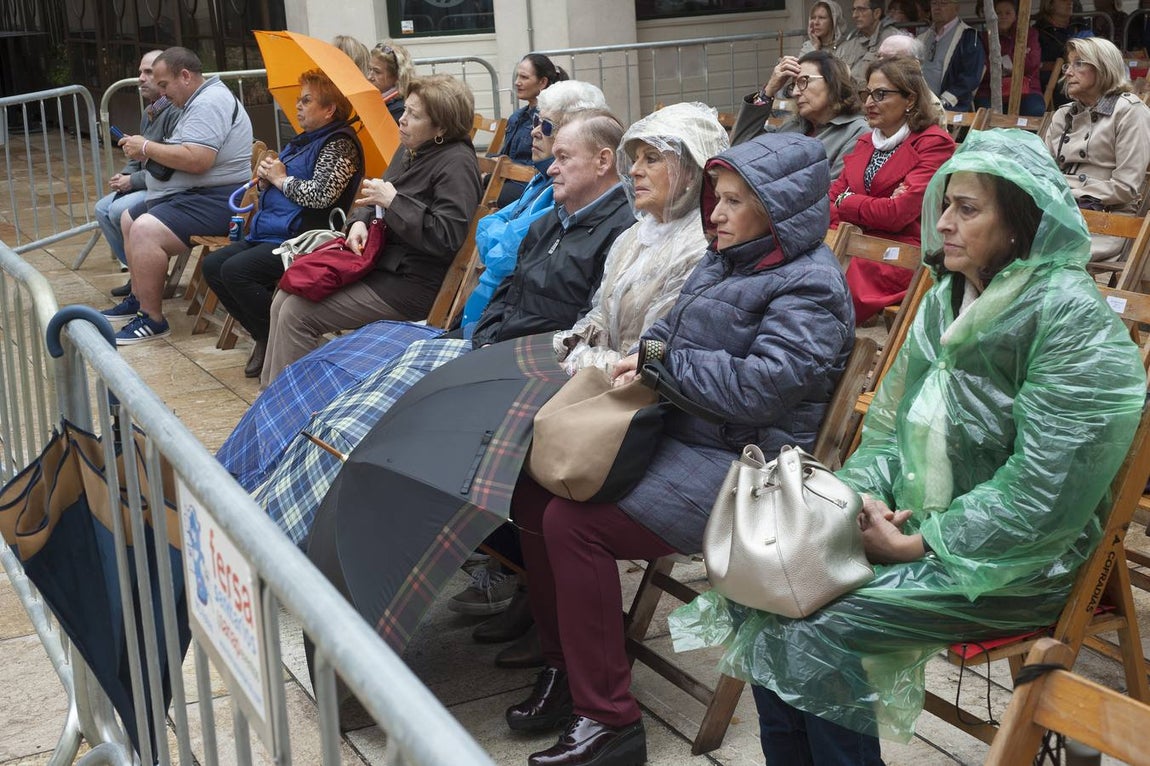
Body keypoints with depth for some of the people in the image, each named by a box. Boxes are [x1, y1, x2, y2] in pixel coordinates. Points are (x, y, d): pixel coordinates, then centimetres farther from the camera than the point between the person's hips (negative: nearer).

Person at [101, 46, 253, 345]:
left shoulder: (210, 102, -17)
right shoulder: (200, 100, 18)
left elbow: (196, 160, -29)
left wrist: (147, 147, -16)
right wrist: (147, 150, 4)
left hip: (216, 200, -12)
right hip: (191, 195, 12)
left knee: (145, 230, -28)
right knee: (129, 219, 24)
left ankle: (152, 320, -19)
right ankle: (139, 298, 29)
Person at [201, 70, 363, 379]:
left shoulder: (339, 145, -9)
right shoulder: (305, 141, 21)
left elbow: (322, 194, -24)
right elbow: (275, 191, 28)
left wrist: (282, 179, -9)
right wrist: (266, 179, 4)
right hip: (270, 232, 11)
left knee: (236, 270, -26)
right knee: (213, 264, 0)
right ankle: (264, 338, 2)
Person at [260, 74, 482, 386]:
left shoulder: (456, 163, -17)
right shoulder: (410, 150, 11)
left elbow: (446, 237, -26)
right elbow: (376, 203, 22)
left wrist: (393, 201, -21)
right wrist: (359, 221, -1)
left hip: (408, 285, -10)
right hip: (379, 263, 10)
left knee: (297, 313, -13)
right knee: (285, 299, 6)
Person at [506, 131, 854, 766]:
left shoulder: (810, 288, -13)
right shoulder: (723, 261, 15)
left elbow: (756, 389, -24)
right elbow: (672, 327, 22)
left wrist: (666, 359, -14)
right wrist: (649, 350, -2)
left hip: (741, 462, -10)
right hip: (677, 434, 10)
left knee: (573, 522, -23)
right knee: (534, 488, -2)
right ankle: (564, 666, 12)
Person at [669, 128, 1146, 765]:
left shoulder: (1069, 317, -16)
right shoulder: (947, 299, 9)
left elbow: (1042, 488, -21)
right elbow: (888, 427, 12)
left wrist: (922, 544, -17)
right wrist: (861, 495, -8)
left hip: (1017, 561, -7)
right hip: (914, 526, 7)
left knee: (812, 628, -21)